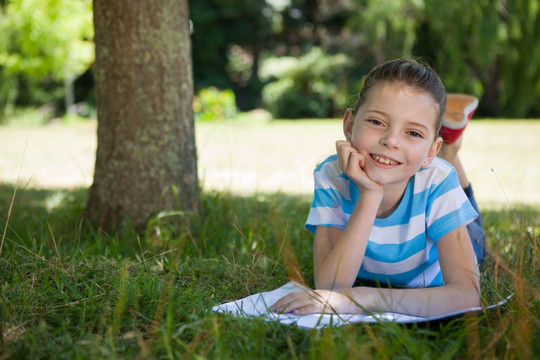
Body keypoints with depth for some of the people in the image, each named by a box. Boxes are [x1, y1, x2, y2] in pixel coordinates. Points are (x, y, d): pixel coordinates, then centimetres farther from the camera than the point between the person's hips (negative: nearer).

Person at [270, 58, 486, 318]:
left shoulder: (437, 181, -40)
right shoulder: (332, 177, -37)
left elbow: (467, 295, -49)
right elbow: (329, 289, -45)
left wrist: (359, 299, -57)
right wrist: (369, 196, -53)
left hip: (428, 287, 0)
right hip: (363, 279, 0)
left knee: (470, 252, 32)